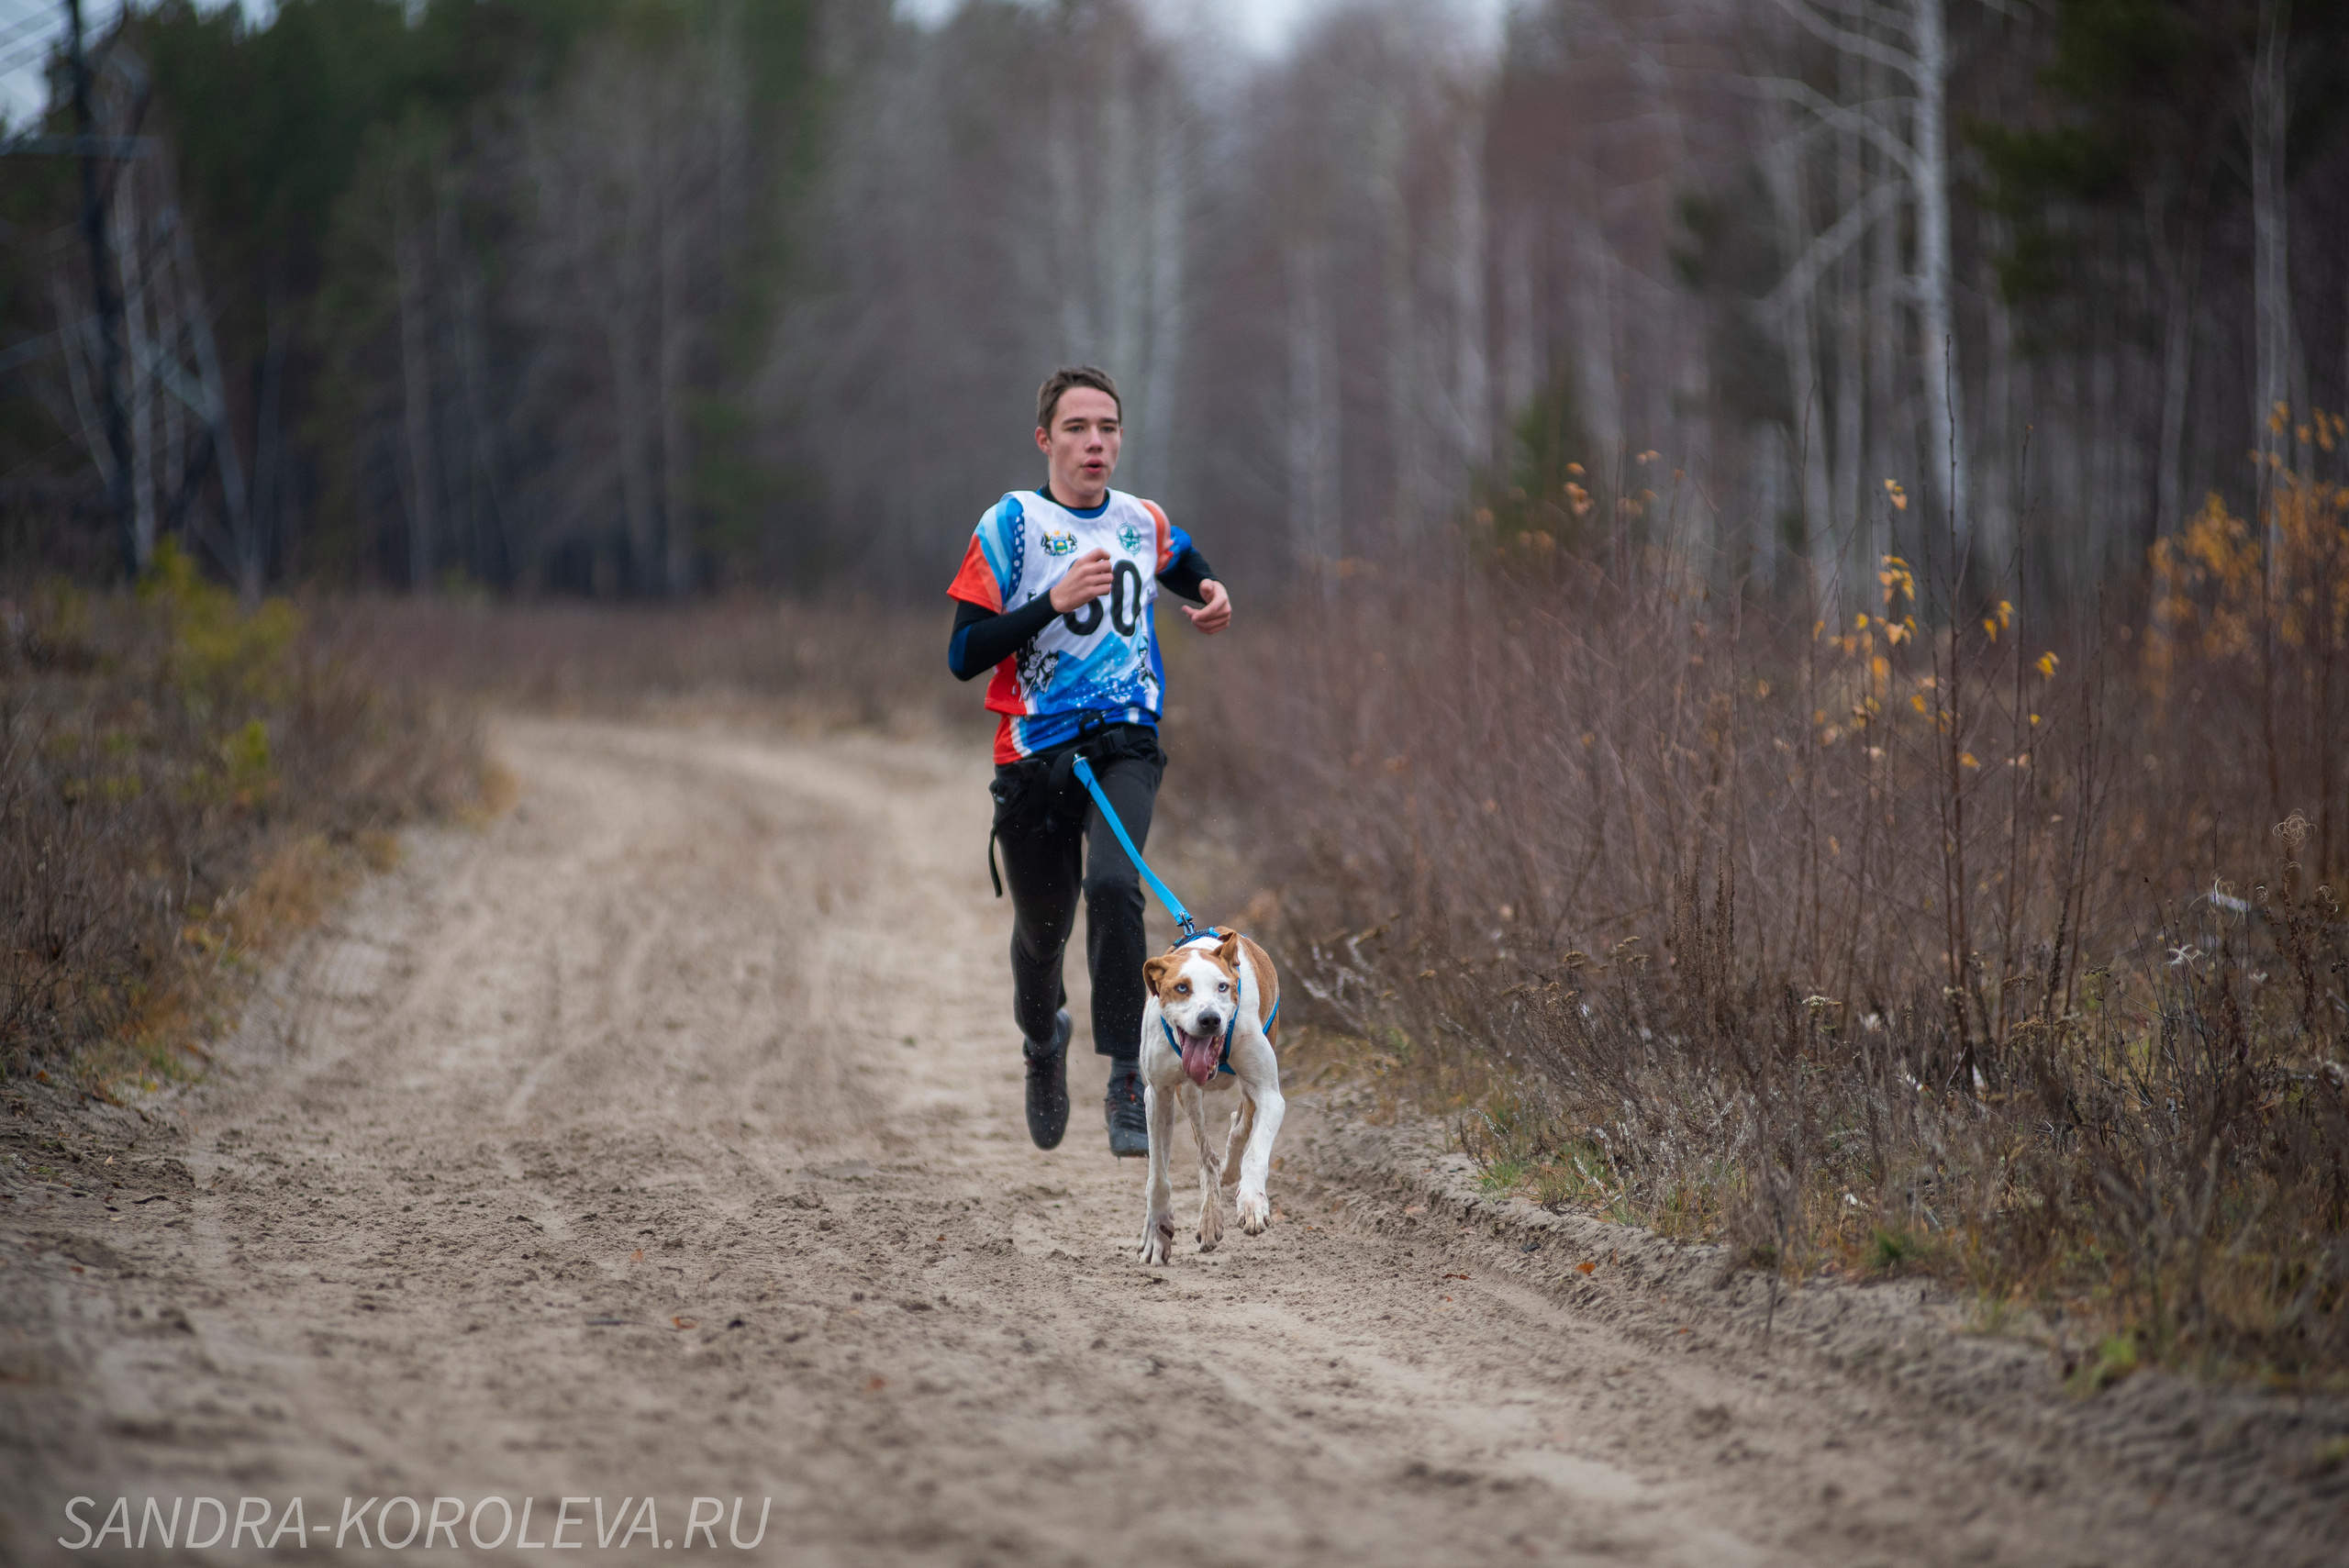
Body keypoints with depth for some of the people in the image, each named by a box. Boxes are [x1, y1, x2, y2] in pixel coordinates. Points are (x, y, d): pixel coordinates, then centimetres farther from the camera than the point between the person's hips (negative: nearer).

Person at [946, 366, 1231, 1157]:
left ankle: (1128, 1083, -25)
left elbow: (1183, 565, 32)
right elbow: (963, 654, -12)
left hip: (1126, 743, 1)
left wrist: (1209, 594, 8)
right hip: (1037, 752, -1)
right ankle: (1043, 1040, 48)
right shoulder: (1012, 523, -6)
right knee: (1042, 926, 13)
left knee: (1112, 884, -26)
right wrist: (1055, 600, -22)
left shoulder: (1143, 523, 7)